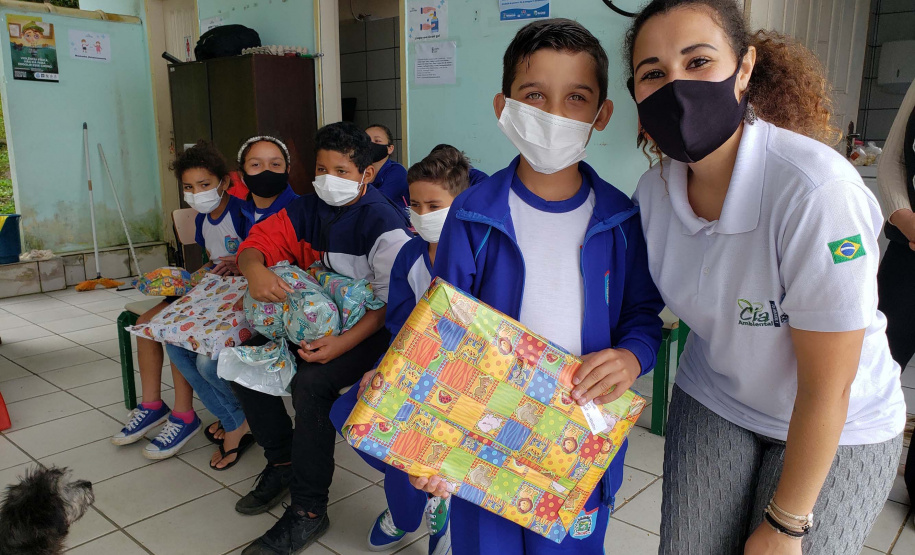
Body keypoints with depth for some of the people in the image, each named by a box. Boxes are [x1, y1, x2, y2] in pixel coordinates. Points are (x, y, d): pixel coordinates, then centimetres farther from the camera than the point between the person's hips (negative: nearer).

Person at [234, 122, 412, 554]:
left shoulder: (383, 223, -17)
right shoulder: (306, 211, 5)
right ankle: (282, 462, 17)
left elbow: (392, 303, -21)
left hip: (369, 329, -8)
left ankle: (308, 511, -13)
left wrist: (342, 344, -31)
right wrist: (255, 271, -28)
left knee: (311, 383, -31)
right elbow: (258, 241, -2)